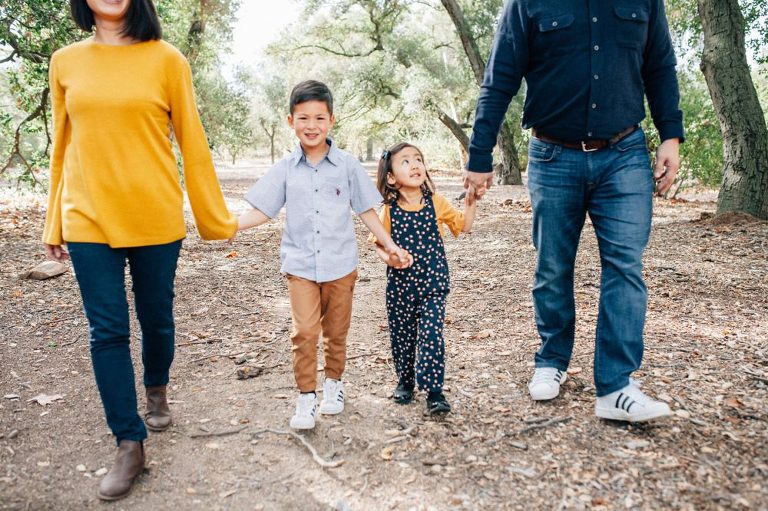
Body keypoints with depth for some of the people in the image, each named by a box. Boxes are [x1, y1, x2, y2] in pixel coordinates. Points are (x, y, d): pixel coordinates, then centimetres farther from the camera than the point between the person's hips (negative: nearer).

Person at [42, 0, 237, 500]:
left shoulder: (166, 58, -2)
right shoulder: (66, 62, 7)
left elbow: (192, 141, -1)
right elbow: (63, 147, 11)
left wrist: (217, 218, 0)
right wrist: (55, 224, 12)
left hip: (155, 217, -1)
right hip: (89, 220, 2)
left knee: (157, 318, 13)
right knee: (107, 332, 3)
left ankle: (157, 392, 43)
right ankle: (130, 445, 16)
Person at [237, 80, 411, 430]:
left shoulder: (347, 165, 0)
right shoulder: (286, 169, 2)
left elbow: (366, 211, 6)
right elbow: (261, 211, 4)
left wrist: (390, 245, 1)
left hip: (340, 264, 0)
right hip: (301, 265, 0)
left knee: (336, 333, 12)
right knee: (304, 332, -8)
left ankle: (334, 383, 33)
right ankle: (306, 398, 6)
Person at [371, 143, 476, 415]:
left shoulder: (436, 203, -1)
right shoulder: (389, 211, -3)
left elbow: (464, 226, 7)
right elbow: (378, 243, 5)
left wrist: (470, 204, -8)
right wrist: (386, 257, -15)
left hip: (432, 282, -1)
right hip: (400, 285, 1)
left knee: (431, 335, -8)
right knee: (401, 336, 12)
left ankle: (434, 390, 0)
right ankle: (405, 381, 33)